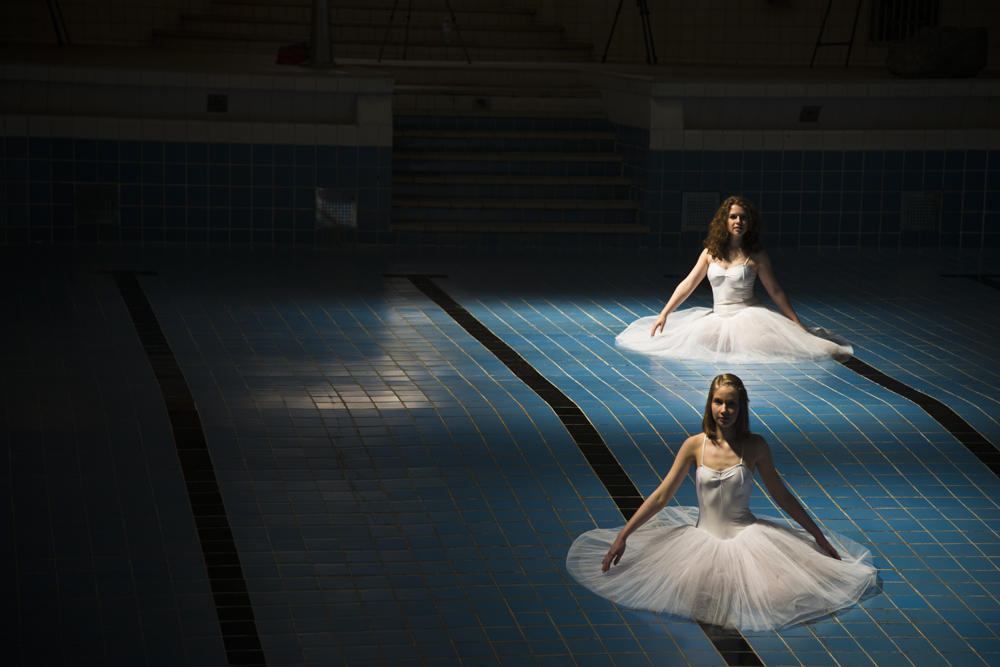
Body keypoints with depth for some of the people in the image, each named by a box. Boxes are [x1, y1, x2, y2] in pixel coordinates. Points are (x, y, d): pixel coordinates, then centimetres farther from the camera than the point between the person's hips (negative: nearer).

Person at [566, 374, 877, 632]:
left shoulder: (755, 446, -2)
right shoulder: (695, 445, 0)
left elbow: (782, 496, 7)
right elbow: (661, 496, 2)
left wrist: (819, 537, 8)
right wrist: (623, 535, -3)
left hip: (747, 536, 1)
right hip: (703, 536, 0)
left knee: (774, 592, -23)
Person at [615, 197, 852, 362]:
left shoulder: (756, 254, -2)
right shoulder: (710, 252, 7)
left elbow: (775, 291, 3)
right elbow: (688, 284, 9)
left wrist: (797, 324, 1)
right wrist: (664, 314, 4)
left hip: (748, 314, -4)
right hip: (719, 317, 4)